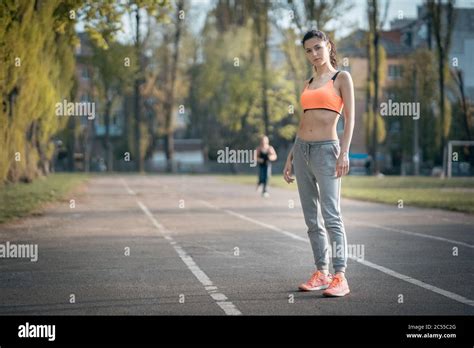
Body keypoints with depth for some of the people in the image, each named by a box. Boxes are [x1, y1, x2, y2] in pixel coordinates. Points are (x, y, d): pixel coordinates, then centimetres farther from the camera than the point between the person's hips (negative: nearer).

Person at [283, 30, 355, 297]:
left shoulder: (342, 78, 0)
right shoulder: (308, 83, 17)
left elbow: (350, 118, -6)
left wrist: (344, 152, -17)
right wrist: (290, 158, 17)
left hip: (326, 149, -7)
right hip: (302, 148, 7)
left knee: (331, 214, -14)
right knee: (312, 218, 6)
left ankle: (340, 277, -16)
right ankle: (322, 273, 12)